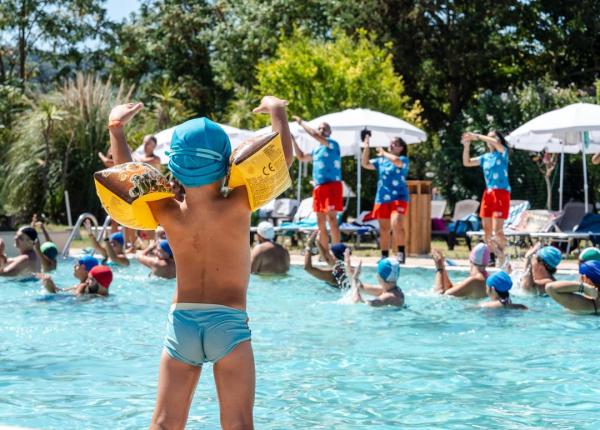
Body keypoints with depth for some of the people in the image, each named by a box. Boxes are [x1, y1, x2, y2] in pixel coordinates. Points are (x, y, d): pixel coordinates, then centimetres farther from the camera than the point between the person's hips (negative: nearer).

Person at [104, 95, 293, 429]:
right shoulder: (236, 207, -12)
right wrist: (277, 112, 10)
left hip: (181, 322, 3)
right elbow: (284, 157, -5)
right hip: (229, 322, -3)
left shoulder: (168, 214, -5)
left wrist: (116, 127, 24)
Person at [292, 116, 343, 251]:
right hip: (318, 187, 8)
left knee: (331, 219, -14)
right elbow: (301, 157, 33)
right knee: (321, 223, 7)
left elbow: (314, 135, -16)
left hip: (331, 185, -8)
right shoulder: (317, 149, 20)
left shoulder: (333, 144, -4)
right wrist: (292, 140, 25)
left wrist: (301, 122, -4)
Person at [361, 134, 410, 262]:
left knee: (396, 225, -23)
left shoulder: (403, 160, -2)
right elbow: (365, 164, 12)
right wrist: (366, 148, 4)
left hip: (398, 198, -6)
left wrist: (384, 153, -8)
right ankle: (384, 256, 16)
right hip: (382, 199, 6)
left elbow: (396, 160, -24)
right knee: (384, 230, 8)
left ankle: (401, 253, -13)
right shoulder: (380, 161, 15)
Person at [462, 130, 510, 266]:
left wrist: (477, 137, -17)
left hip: (501, 193, -6)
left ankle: (503, 258, -1)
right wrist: (467, 146, 2)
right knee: (487, 231, 2)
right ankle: (492, 257, 8)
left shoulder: (503, 153, 0)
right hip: (488, 194, 6)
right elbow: (467, 163, 14)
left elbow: (495, 143, -21)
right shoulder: (485, 157, 16)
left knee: (497, 230, -13)